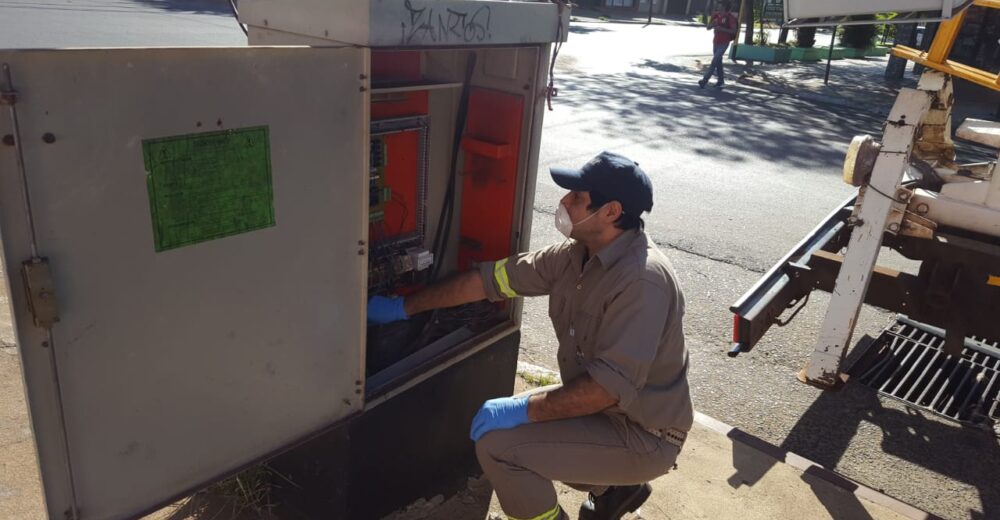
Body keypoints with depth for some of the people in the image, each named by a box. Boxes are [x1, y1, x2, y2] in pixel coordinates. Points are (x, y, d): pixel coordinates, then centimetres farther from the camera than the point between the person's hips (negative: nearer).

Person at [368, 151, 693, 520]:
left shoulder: (642, 280, -28)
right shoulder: (579, 254, -2)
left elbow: (611, 384, -32)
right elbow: (492, 278, -1)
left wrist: (523, 409, -26)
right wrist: (403, 307, 2)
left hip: (642, 436, -8)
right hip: (603, 406, 8)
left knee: (497, 443, -18)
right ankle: (614, 488, 25)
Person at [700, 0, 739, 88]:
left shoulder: (730, 17, -13)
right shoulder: (715, 15, 4)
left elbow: (734, 31, -16)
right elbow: (708, 28, 8)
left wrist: (722, 28, -25)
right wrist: (713, 24, -15)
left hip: (724, 43, -6)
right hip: (715, 41, 7)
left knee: (715, 61, -14)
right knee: (718, 61, 14)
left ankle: (705, 80, -16)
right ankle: (721, 80, 27)